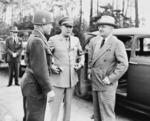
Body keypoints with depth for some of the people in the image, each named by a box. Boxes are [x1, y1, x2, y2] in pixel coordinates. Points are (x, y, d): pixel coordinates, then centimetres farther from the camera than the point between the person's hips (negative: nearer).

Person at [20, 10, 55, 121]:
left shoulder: (34, 38, 12)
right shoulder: (37, 41, -20)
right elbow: (40, 69, -23)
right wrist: (49, 89, -20)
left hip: (31, 83, 10)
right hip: (35, 86, -10)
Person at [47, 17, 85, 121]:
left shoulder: (76, 40, 8)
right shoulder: (53, 40, -5)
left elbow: (81, 54, 20)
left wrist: (81, 63, 3)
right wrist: (51, 66, -12)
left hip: (72, 78, 4)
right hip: (58, 78, -4)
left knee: (68, 105, 16)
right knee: (55, 106, -1)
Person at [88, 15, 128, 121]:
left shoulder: (117, 43, -12)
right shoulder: (94, 41, 6)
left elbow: (124, 64, -16)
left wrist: (110, 78, -17)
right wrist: (89, 72, 10)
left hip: (107, 84, -6)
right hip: (95, 82, 6)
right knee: (97, 112, 19)